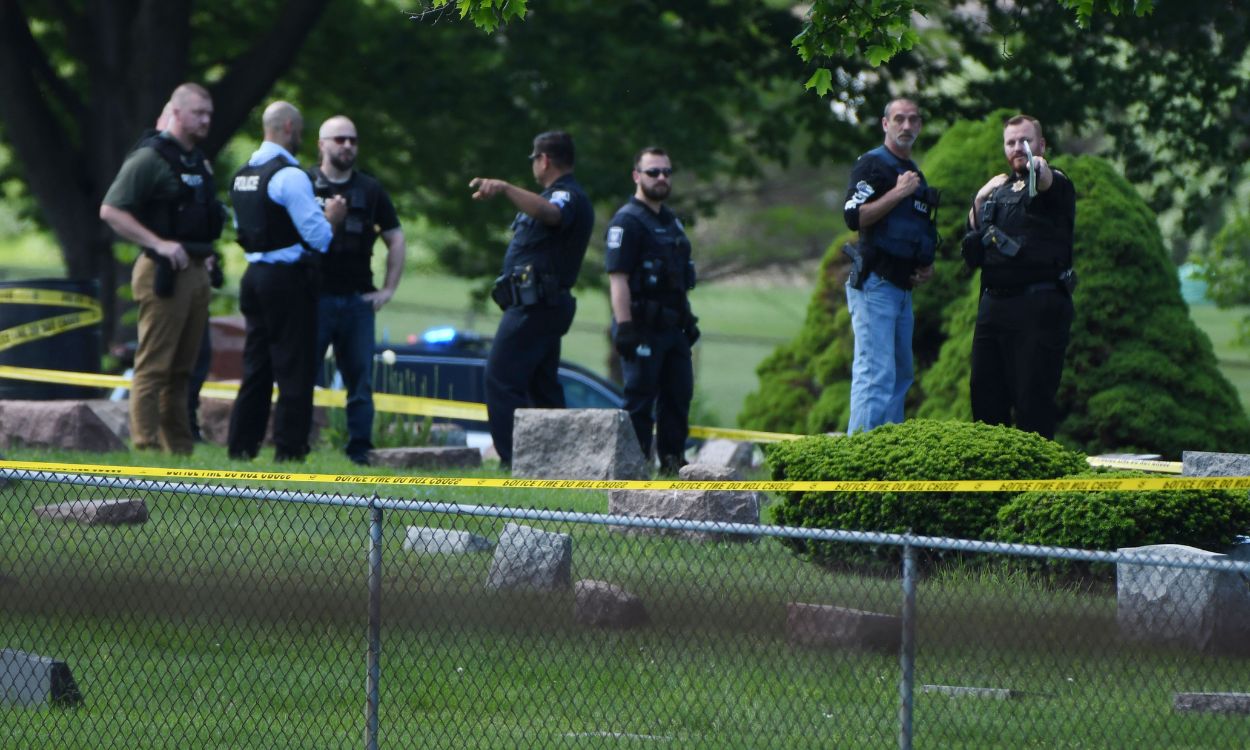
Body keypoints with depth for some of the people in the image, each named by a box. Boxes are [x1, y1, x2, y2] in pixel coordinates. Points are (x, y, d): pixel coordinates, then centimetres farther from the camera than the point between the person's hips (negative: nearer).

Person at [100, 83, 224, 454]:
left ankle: (180, 449, 15)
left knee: (181, 369, 12)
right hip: (164, 274, -9)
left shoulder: (198, 161, 17)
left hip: (195, 272, 9)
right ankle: (147, 449, -9)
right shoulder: (149, 158, -10)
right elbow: (110, 210, -16)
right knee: (153, 367, -8)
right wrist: (158, 244, -22)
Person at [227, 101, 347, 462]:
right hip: (288, 279, -8)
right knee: (294, 369, -3)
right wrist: (332, 217, 3)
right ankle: (288, 451, -3)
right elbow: (316, 236, -18)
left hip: (254, 274, 8)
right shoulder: (289, 175, -15)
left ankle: (240, 446, 14)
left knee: (256, 366, 14)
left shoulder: (243, 175, 11)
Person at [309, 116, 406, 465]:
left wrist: (388, 289, 10)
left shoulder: (370, 190, 13)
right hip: (314, 298, -3)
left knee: (360, 380, 3)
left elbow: (396, 240, 18)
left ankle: (359, 450, 7)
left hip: (358, 300, 3)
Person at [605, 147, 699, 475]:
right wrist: (624, 326, -23)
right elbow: (617, 277, -17)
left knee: (678, 395, 10)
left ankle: (673, 460, 17)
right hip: (643, 327, -9)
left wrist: (688, 319, 21)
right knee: (640, 398, -6)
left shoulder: (671, 221, 19)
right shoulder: (627, 221, -10)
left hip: (672, 326, 9)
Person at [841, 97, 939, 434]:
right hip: (874, 284, -9)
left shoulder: (914, 173, 21)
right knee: (876, 372, -15)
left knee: (901, 374, 11)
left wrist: (927, 267, 14)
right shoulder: (873, 164, -6)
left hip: (903, 288, 9)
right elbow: (854, 217, -20)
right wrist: (897, 192, -20)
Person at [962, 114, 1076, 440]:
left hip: (1039, 306, -7)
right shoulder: (1001, 188, 21)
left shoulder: (1056, 184, -2)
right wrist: (979, 200, 13)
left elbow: (1050, 185, -29)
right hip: (995, 301, 7)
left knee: (1033, 398, -10)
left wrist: (1041, 170, -51)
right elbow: (974, 229, 30)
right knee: (985, 394, 9)